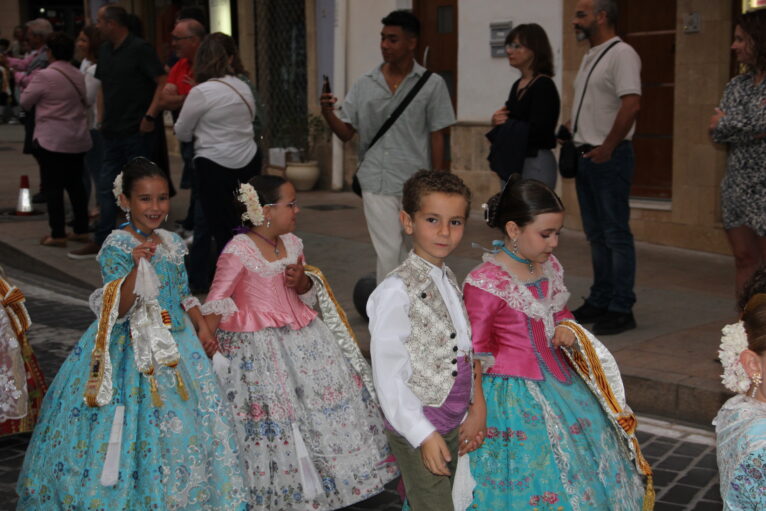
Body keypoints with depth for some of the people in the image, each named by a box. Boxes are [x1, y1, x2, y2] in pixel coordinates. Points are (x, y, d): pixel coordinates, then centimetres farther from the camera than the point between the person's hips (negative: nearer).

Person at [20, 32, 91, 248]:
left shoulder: (44, 76, -13)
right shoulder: (78, 75, 6)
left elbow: (25, 102, -3)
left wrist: (29, 84, 14)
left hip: (52, 140, -6)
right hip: (78, 139, 6)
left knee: (53, 187, 1)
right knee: (75, 184, 13)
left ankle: (58, 234, 1)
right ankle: (81, 230, 18)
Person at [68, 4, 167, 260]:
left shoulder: (139, 48, -10)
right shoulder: (104, 50, 13)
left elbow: (162, 83, -15)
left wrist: (150, 115, -21)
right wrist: (103, 119, 12)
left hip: (137, 131, -8)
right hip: (113, 132, 8)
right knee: (106, 187, 9)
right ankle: (102, 241, 15)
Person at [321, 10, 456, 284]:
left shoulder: (432, 84, 0)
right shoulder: (364, 85, 5)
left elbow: (437, 138, 1)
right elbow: (346, 133, 5)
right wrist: (328, 113, -15)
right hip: (377, 183, 1)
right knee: (388, 252, -1)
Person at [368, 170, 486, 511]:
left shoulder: (448, 280, 8)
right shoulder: (396, 291, -17)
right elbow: (388, 374, -18)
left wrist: (476, 406, 9)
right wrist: (423, 433, -19)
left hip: (455, 423, 8)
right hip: (417, 426, -8)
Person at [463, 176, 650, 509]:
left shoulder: (549, 268, 3)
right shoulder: (485, 283, -20)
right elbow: (477, 352, -14)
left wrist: (566, 326, 1)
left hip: (556, 379, 8)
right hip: (512, 392, -8)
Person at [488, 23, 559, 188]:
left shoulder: (544, 86, -11)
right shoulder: (518, 85, 15)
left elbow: (537, 130, -20)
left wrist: (504, 122, -5)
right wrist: (497, 121, -5)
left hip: (535, 164, -9)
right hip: (512, 162, 9)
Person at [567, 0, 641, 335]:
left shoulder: (621, 54, -12)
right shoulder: (590, 57, 16)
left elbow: (631, 105, -22)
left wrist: (606, 149, -19)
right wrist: (578, 142, 10)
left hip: (609, 158, -9)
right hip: (586, 156, 9)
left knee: (616, 236, -4)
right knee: (596, 235, 14)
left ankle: (621, 309, 2)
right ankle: (600, 301, 23)